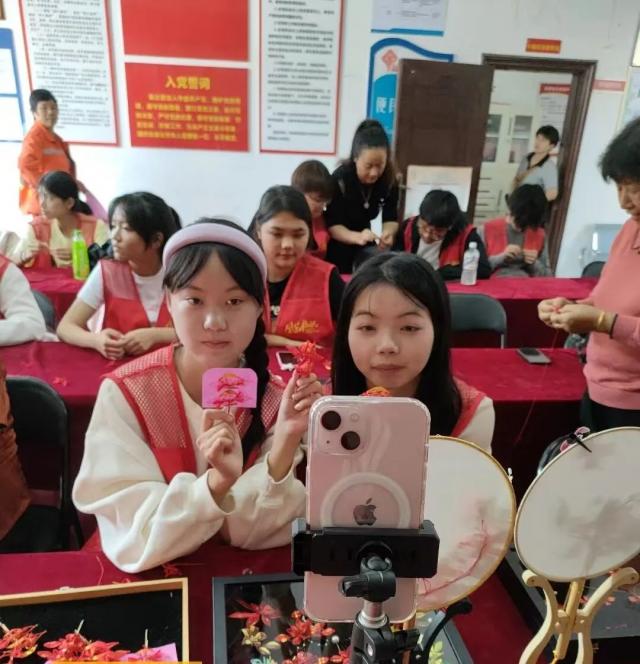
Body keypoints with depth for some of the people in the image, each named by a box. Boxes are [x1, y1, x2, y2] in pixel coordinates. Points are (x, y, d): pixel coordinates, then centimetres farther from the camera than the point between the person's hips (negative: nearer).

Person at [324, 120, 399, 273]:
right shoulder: (340, 179, -25)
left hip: (364, 243, 3)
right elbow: (332, 225, -25)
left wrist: (388, 233, -36)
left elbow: (390, 219, -12)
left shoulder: (390, 180, -15)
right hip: (337, 246, -3)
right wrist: (357, 237, -44)